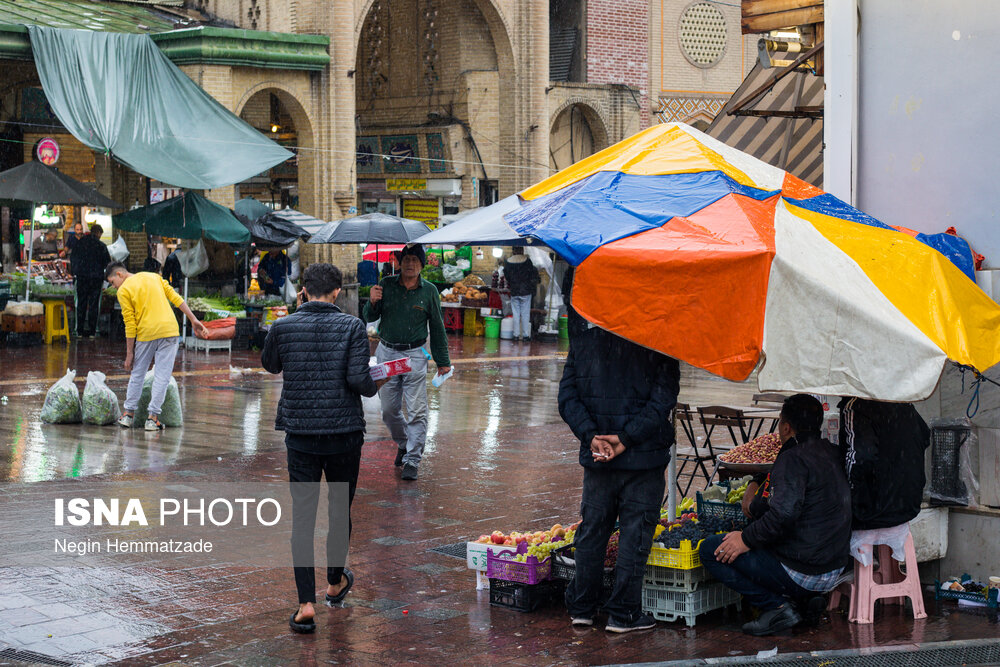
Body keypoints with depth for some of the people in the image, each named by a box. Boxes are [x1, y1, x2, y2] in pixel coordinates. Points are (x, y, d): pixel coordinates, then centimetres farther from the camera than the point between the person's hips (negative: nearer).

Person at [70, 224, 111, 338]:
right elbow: (107, 262, -2)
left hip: (82, 277, 2)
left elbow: (72, 259, 7)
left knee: (81, 304, 9)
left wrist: (73, 273, 16)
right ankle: (91, 331, 4)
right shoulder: (101, 245, -7)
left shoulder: (80, 242, 2)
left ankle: (80, 331, 9)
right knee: (94, 304, 5)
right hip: (96, 277, -2)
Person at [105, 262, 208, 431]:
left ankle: (129, 414, 17)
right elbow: (176, 298, 8)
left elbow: (130, 325, -2)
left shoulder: (123, 291, 1)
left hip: (146, 334, -3)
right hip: (169, 330, 3)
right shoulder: (154, 277, 15)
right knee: (162, 376, 3)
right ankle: (152, 417, 1)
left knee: (137, 374, 14)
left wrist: (129, 354, 3)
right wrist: (194, 320, 8)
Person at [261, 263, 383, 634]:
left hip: (300, 434, 0)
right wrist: (374, 387, 7)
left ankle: (307, 603, -4)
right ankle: (335, 583, 37)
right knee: (340, 510, 18)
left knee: (302, 517, 3)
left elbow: (269, 365, 17)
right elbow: (358, 379, -16)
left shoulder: (283, 328, -3)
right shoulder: (352, 326, -8)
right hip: (345, 433, 0)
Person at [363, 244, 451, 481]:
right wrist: (372, 303, -18)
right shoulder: (386, 285, 1)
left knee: (417, 411, -6)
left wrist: (442, 361, 8)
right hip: (386, 353, 2)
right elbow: (369, 318, 5)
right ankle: (403, 444, 34)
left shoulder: (429, 291, 0)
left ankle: (412, 460, 2)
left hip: (414, 355, -2)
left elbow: (437, 328, 8)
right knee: (389, 410, 8)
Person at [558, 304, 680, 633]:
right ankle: (623, 613, 9)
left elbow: (567, 396, -3)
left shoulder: (582, 341, 3)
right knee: (635, 532, 6)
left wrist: (591, 435, -9)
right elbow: (662, 401, -12)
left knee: (592, 530, 14)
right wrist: (626, 438, -14)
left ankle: (581, 607, 21)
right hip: (644, 458, -3)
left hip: (596, 458, 3)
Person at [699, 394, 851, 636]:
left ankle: (778, 607, -7)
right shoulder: (831, 453, 9)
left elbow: (784, 514, -28)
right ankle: (806, 600, 12)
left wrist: (746, 539, -15)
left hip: (803, 575, -9)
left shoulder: (794, 458, -17)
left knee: (711, 550, -4)